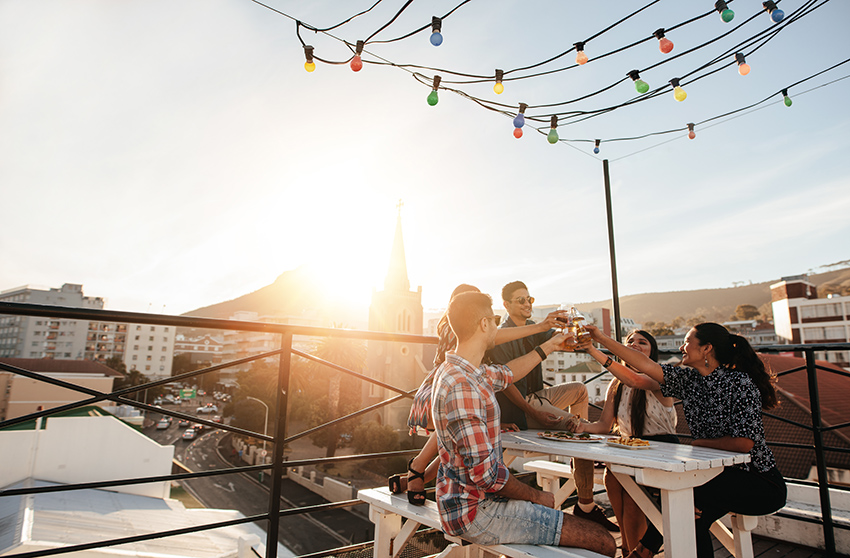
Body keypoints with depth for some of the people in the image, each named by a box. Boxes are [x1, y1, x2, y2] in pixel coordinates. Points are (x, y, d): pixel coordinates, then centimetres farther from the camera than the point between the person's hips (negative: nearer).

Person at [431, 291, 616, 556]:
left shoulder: (456, 370, 6)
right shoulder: (462, 387, -26)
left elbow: (507, 374, 24)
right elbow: (485, 472, -25)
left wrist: (549, 345, 31)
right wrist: (537, 496, -8)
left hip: (474, 499, 10)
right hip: (476, 511, -10)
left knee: (592, 524, 15)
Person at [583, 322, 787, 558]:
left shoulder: (739, 383, -19)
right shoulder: (689, 379, 0)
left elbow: (744, 443, -24)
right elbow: (647, 365, -3)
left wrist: (700, 443, -10)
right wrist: (602, 339, -4)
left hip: (761, 485, -6)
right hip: (724, 476, 7)